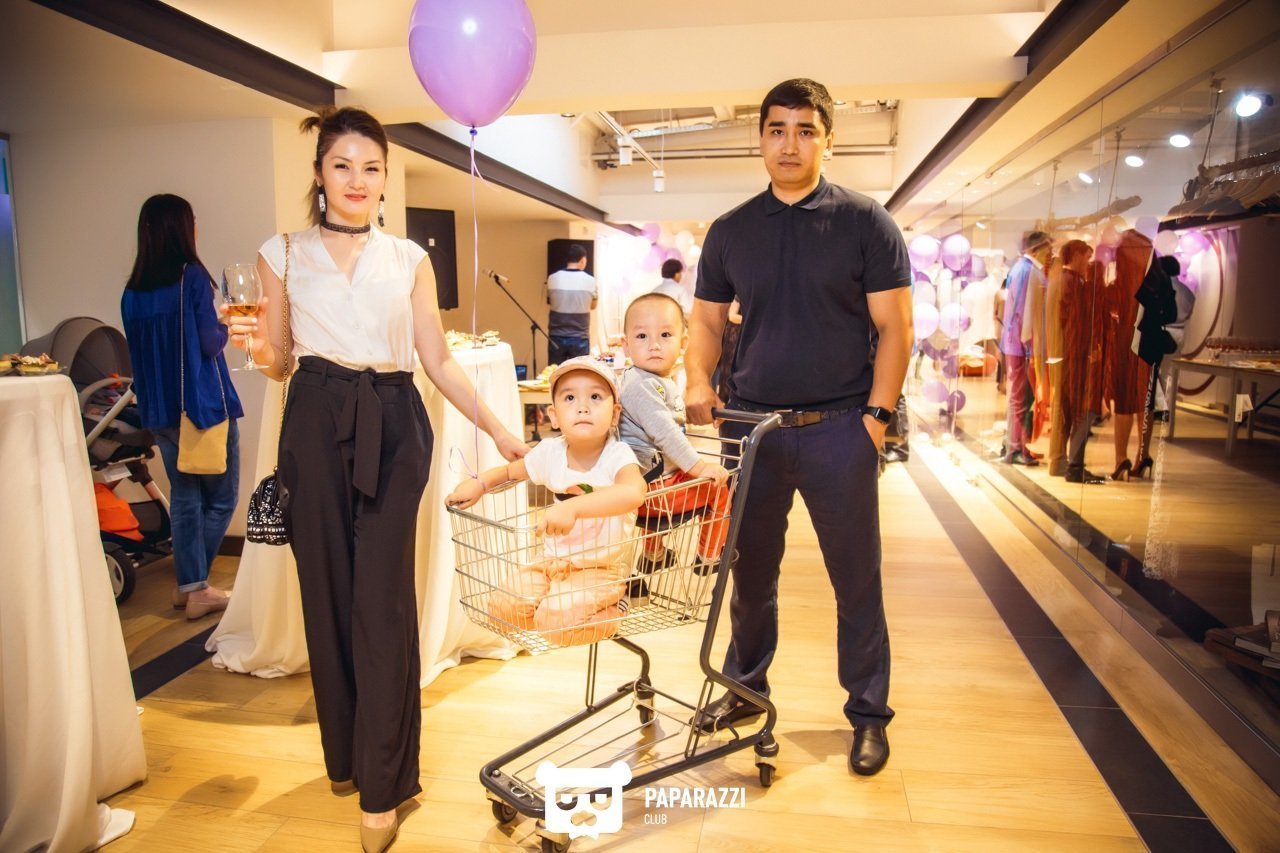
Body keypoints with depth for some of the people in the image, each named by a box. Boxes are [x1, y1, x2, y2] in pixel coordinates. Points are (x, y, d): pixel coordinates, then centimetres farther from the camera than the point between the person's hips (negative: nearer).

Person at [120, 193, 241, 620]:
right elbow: (210, 343, -13)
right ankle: (195, 586, 8)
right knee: (221, 497, 6)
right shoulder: (192, 276, -11)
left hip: (160, 409, 6)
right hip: (204, 404, -6)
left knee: (184, 499, 13)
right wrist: (227, 326, 6)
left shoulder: (133, 290, 7)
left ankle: (190, 585, 18)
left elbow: (138, 351, 13)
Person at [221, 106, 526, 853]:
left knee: (382, 599, -4)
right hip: (317, 427, 1)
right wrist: (256, 344, -11)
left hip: (393, 427, -1)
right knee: (327, 591, 6)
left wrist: (498, 429, 2)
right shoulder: (284, 253, 10)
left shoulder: (410, 259, 10)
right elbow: (280, 363, 12)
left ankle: (383, 785, 7)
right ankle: (344, 754, 27)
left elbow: (439, 360, 9)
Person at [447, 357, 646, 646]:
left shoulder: (617, 455, -19)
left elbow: (634, 492, -42)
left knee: (556, 621, -25)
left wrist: (573, 507, -52)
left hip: (601, 567, -6)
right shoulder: (550, 452, -3)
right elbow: (511, 470, 17)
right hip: (553, 561, 6)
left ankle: (611, 614, 5)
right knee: (502, 604, -9)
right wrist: (478, 482, -3)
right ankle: (579, 615, 11)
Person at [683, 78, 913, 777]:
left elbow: (893, 328, -1)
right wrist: (698, 381, -7)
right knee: (750, 568, 14)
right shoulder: (730, 231, 10)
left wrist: (876, 413, -11)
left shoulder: (866, 223, 1)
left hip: (838, 428, -2)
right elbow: (707, 320, 11)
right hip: (751, 425, 3)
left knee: (856, 577, 6)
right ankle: (746, 685, 33)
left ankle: (868, 712, 23)